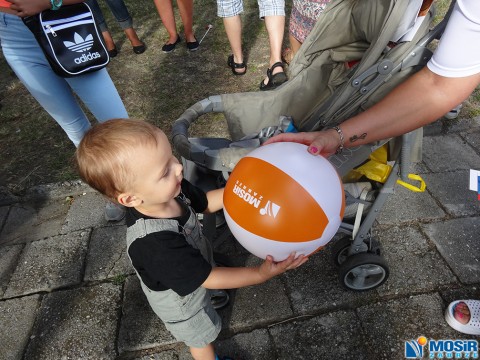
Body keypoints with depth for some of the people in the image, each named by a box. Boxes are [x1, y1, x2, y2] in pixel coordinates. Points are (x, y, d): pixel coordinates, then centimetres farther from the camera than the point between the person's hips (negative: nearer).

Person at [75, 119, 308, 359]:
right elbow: (208, 278, -35)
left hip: (195, 270, 6)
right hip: (181, 303, -5)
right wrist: (260, 274, -37)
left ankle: (210, 299, 73)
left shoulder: (169, 189, -26)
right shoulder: (155, 244, -46)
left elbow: (205, 203, -8)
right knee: (202, 339, 27)